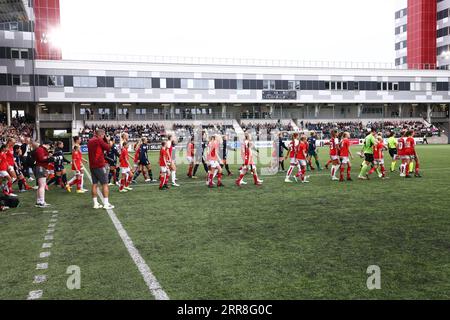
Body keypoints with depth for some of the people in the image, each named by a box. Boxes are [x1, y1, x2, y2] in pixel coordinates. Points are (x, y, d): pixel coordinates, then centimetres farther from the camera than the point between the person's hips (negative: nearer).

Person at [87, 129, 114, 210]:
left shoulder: (90, 141, 14)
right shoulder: (99, 140, -9)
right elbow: (108, 148, -7)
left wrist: (105, 141, 10)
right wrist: (107, 141, 7)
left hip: (92, 166, 8)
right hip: (100, 165, -8)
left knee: (95, 184, 9)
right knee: (105, 184, -2)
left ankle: (95, 204, 12)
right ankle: (106, 204, -4)